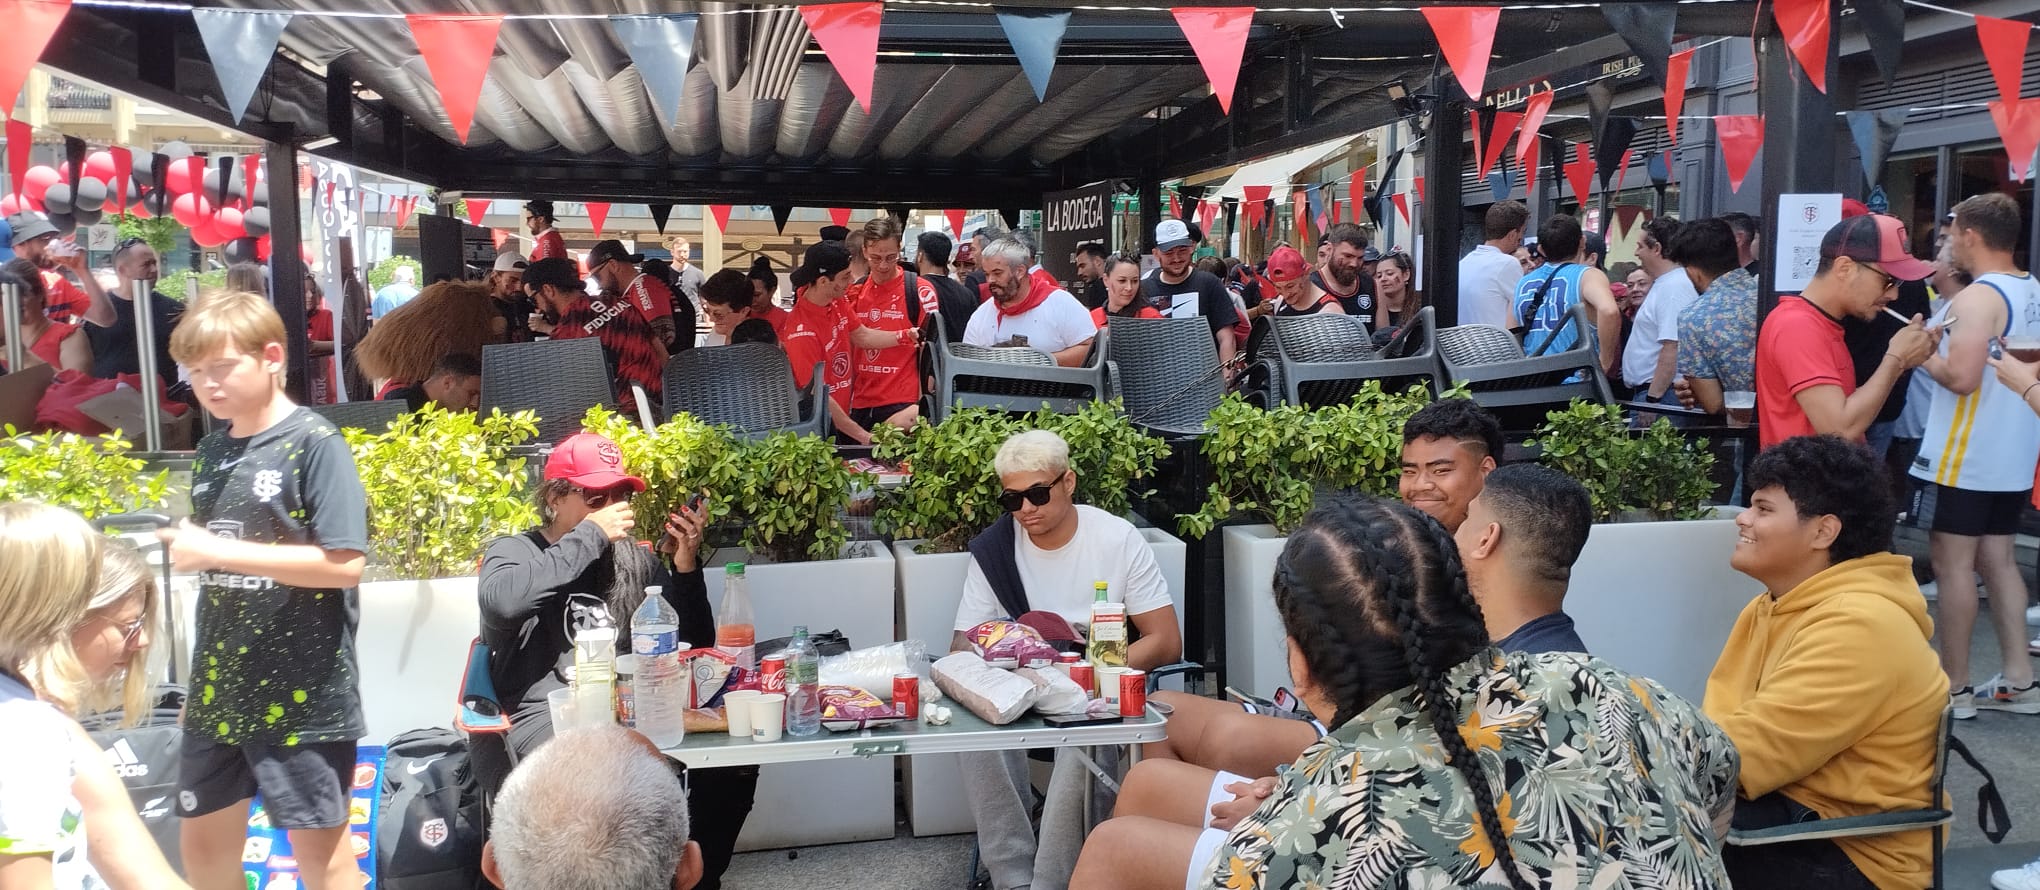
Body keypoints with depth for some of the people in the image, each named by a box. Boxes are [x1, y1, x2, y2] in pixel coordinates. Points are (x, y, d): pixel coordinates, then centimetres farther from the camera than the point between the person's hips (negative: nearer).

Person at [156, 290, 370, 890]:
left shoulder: (315, 443, -13)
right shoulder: (212, 449, 9)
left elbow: (344, 564, -20)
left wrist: (218, 551, -20)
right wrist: (184, 548, 0)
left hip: (302, 693, -7)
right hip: (220, 688, 7)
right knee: (205, 840, 18)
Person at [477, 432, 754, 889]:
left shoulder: (638, 561, 18)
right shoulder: (512, 552, 7)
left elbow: (693, 648, 17)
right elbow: (502, 601, -19)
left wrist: (686, 568, 1)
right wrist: (591, 536, -13)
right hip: (547, 713, -4)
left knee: (733, 763, -20)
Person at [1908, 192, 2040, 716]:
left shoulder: (1978, 297, -17)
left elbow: (1961, 376, -25)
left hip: (1966, 457, -9)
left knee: (1952, 561, -3)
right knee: (1997, 558, 15)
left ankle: (1953, 687, 2)